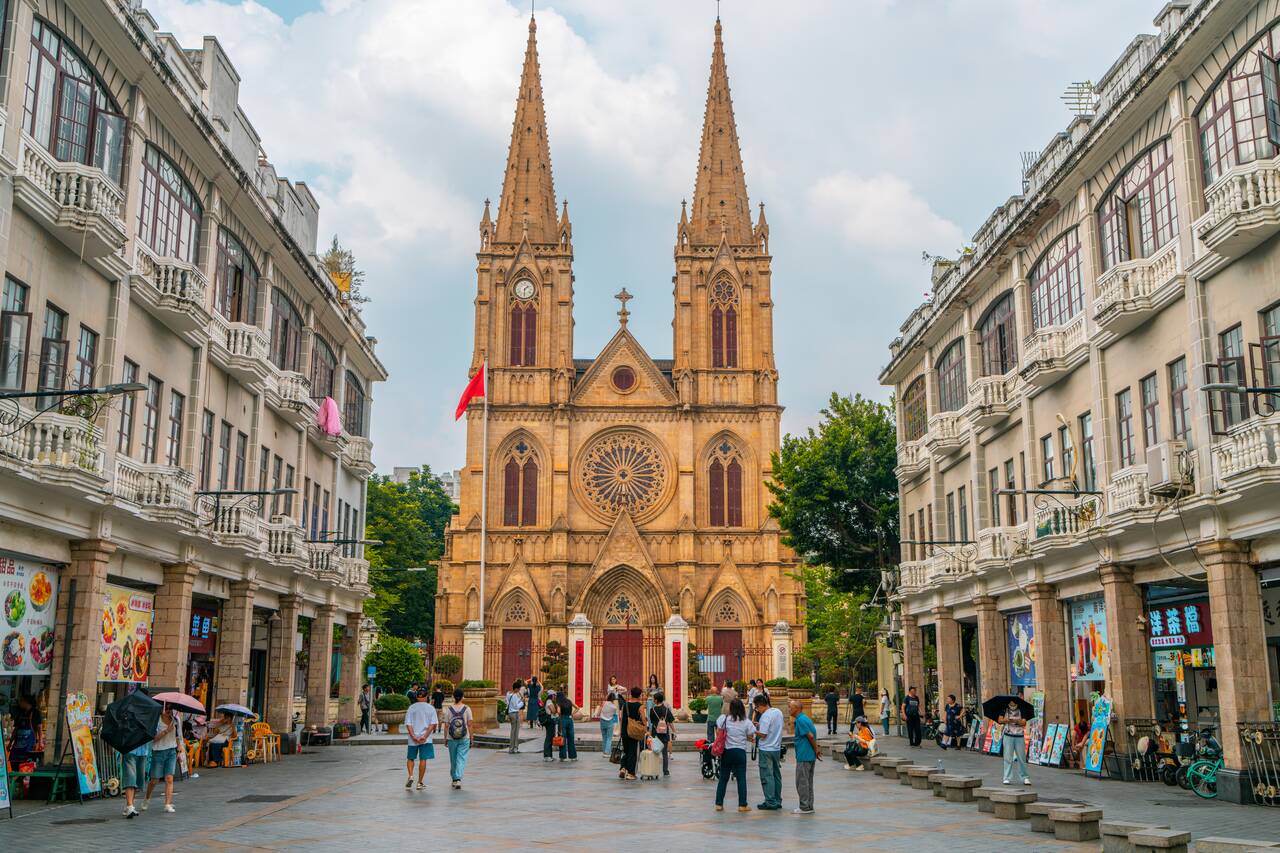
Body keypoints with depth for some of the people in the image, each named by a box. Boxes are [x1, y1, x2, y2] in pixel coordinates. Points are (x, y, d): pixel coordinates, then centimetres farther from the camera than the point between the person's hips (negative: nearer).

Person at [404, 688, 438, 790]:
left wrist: (413, 736, -8)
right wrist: (425, 736, -11)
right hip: (426, 739, -1)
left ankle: (410, 776, -3)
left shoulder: (411, 708, 2)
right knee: (423, 760, 5)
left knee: (410, 758, 16)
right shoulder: (431, 708, 0)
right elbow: (433, 724, -9)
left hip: (413, 739, 1)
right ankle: (420, 782, 6)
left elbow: (408, 724, -4)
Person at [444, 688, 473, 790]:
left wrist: (445, 739, 6)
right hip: (464, 739, -1)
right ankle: (458, 779, -15)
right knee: (461, 759, 0)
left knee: (453, 759, 15)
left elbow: (446, 726, -3)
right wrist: (471, 739, 3)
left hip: (451, 739, 1)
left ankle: (454, 779, 28)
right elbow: (469, 725, -5)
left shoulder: (449, 709, -4)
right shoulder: (467, 708, -6)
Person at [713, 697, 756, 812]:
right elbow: (750, 737, 0)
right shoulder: (746, 722, -6)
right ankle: (742, 805, 6)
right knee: (741, 778, 6)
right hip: (740, 751, -1)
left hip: (726, 751, 1)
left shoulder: (724, 718, -5)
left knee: (723, 778, 9)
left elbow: (718, 734, -2)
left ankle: (719, 804, 11)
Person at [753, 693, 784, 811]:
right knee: (776, 775, 14)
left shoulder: (765, 716, -19)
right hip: (777, 748, 8)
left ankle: (770, 802, 0)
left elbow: (763, 734, -22)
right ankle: (777, 801, 19)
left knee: (767, 776, -1)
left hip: (766, 750, -8)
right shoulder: (778, 712, 6)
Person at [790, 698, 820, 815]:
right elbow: (814, 734, 15)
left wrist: (816, 750, -9)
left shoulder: (800, 720, -17)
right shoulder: (806, 718, 13)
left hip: (804, 756, -10)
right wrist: (816, 750, 13)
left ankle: (805, 807, 1)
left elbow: (811, 736, -19)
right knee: (808, 782, 14)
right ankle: (809, 806, 18)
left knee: (802, 782, -2)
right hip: (810, 756, 10)